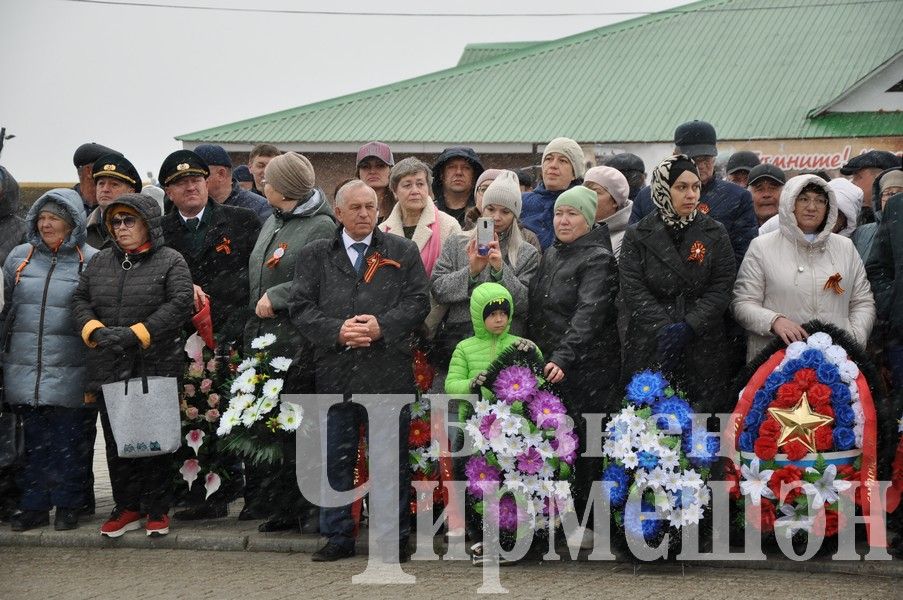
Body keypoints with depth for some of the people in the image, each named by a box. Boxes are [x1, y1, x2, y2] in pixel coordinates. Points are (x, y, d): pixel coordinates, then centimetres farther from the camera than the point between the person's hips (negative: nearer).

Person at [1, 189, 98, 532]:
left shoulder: (90, 261, -1)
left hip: (68, 371, -3)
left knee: (67, 439, 1)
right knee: (34, 439, 8)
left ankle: (67, 505, 12)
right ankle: (34, 506, 16)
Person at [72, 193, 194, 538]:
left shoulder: (170, 262, -2)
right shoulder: (100, 261, 14)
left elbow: (179, 304, -13)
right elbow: (80, 299, 12)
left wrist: (135, 334, -21)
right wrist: (95, 330, -10)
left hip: (157, 367, -4)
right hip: (109, 370, 5)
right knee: (117, 441, 8)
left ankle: (157, 509, 14)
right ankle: (127, 507, 19)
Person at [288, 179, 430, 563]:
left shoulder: (403, 252, 9)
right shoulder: (315, 255, 10)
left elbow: (418, 301, 1)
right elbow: (301, 308, 3)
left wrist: (383, 326, -13)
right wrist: (337, 330, -13)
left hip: (389, 369, -1)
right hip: (334, 370, 1)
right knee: (336, 458, 6)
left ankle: (393, 538, 13)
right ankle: (338, 537, 15)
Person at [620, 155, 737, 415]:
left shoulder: (714, 234, 9)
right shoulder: (638, 236, 6)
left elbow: (721, 288, 0)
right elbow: (634, 291, -3)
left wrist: (688, 327, -13)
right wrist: (664, 330, -16)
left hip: (704, 352, 1)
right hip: (649, 353, -1)